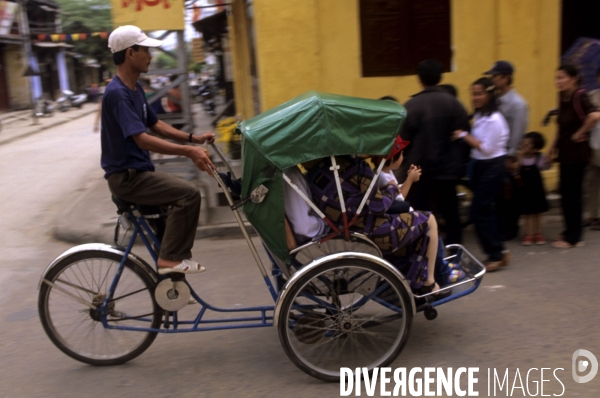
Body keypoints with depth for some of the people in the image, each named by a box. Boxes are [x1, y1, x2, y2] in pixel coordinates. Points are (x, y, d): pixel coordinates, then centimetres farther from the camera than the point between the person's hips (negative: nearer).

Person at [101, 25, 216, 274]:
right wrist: (188, 151, -35)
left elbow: (156, 125, 18)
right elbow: (142, 139, -29)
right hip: (126, 176, -10)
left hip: (139, 171, 10)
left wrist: (194, 139, 8)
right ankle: (171, 259, -11)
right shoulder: (117, 93, -19)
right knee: (188, 194, -21)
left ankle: (171, 257, 20)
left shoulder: (136, 89, 12)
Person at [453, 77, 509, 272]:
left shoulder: (494, 120, -18)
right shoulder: (479, 116, 8)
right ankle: (498, 252, 24)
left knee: (479, 210, -6)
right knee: (485, 210, 12)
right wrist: (464, 136, -6)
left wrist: (464, 135, -17)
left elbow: (487, 148, -20)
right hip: (479, 166, 9)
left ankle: (495, 255, 6)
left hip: (492, 167, -9)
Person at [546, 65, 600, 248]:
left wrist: (580, 133, -21)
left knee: (572, 193, 0)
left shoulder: (580, 97, -17)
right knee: (566, 192, 15)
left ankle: (574, 236, 11)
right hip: (565, 152, 8)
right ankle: (571, 231, 28)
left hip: (576, 153, -8)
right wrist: (553, 145, 11)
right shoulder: (564, 97, 8)